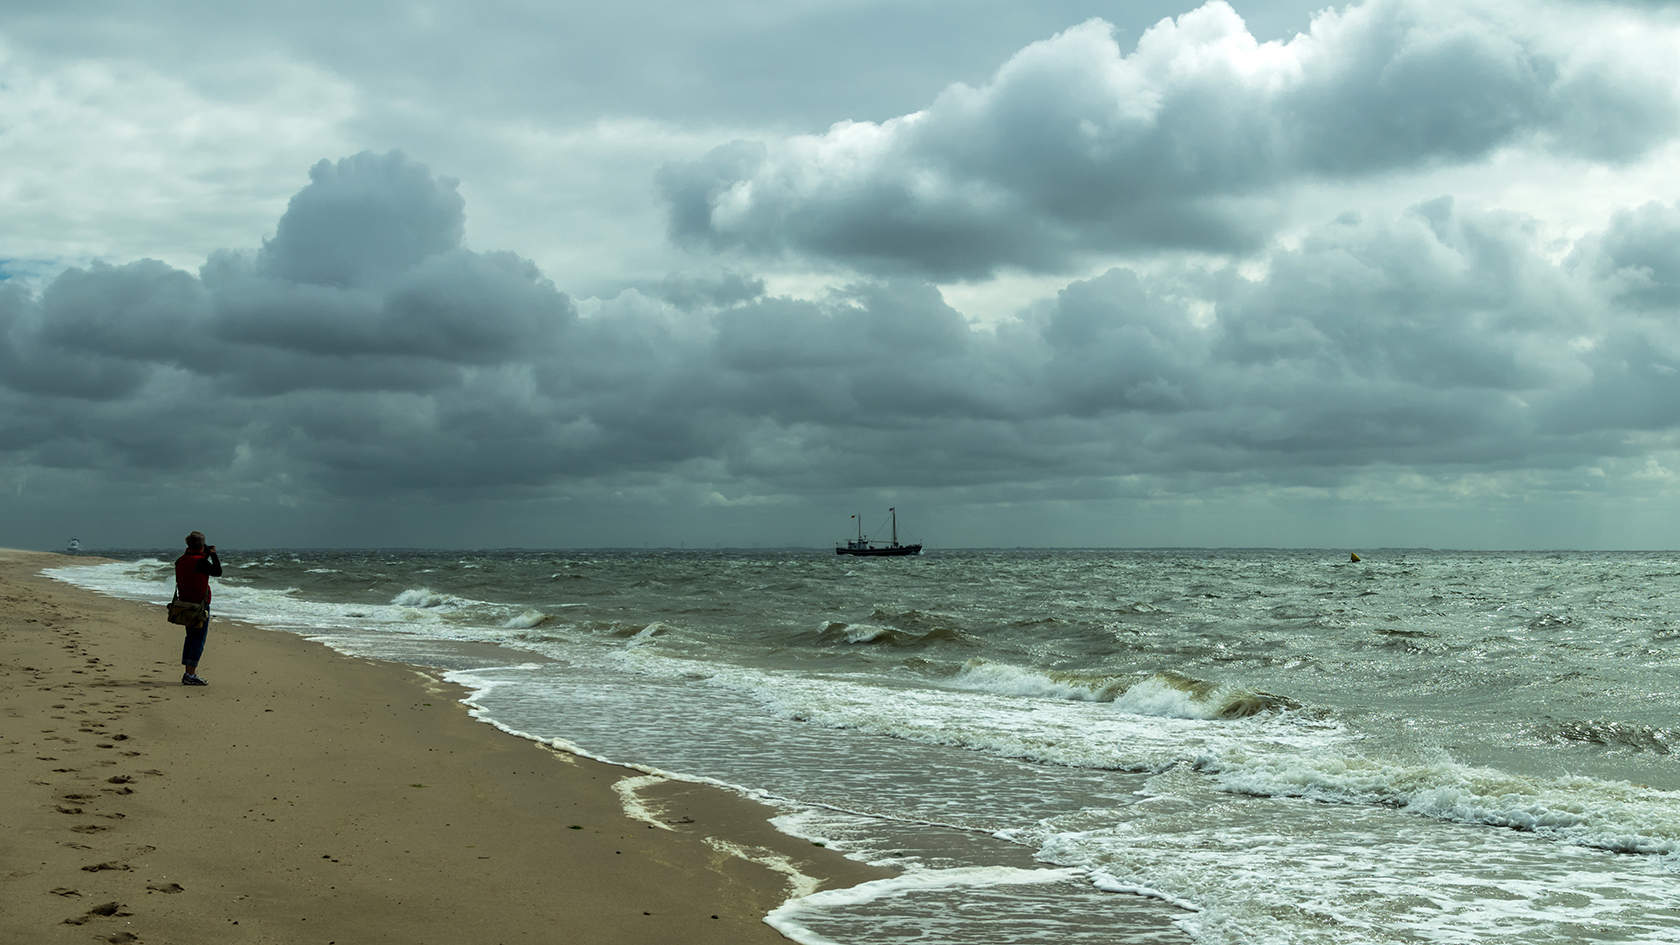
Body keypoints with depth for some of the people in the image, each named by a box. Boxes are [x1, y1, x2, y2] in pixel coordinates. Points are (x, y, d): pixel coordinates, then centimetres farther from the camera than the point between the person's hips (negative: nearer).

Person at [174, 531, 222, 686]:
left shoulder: (180, 561, 6)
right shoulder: (199, 561, -18)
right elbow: (217, 572, -7)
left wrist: (205, 556, 18)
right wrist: (213, 554, 2)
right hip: (200, 604, -8)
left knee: (191, 638, 17)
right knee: (199, 639, -4)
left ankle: (188, 673, 19)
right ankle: (190, 675, -7)